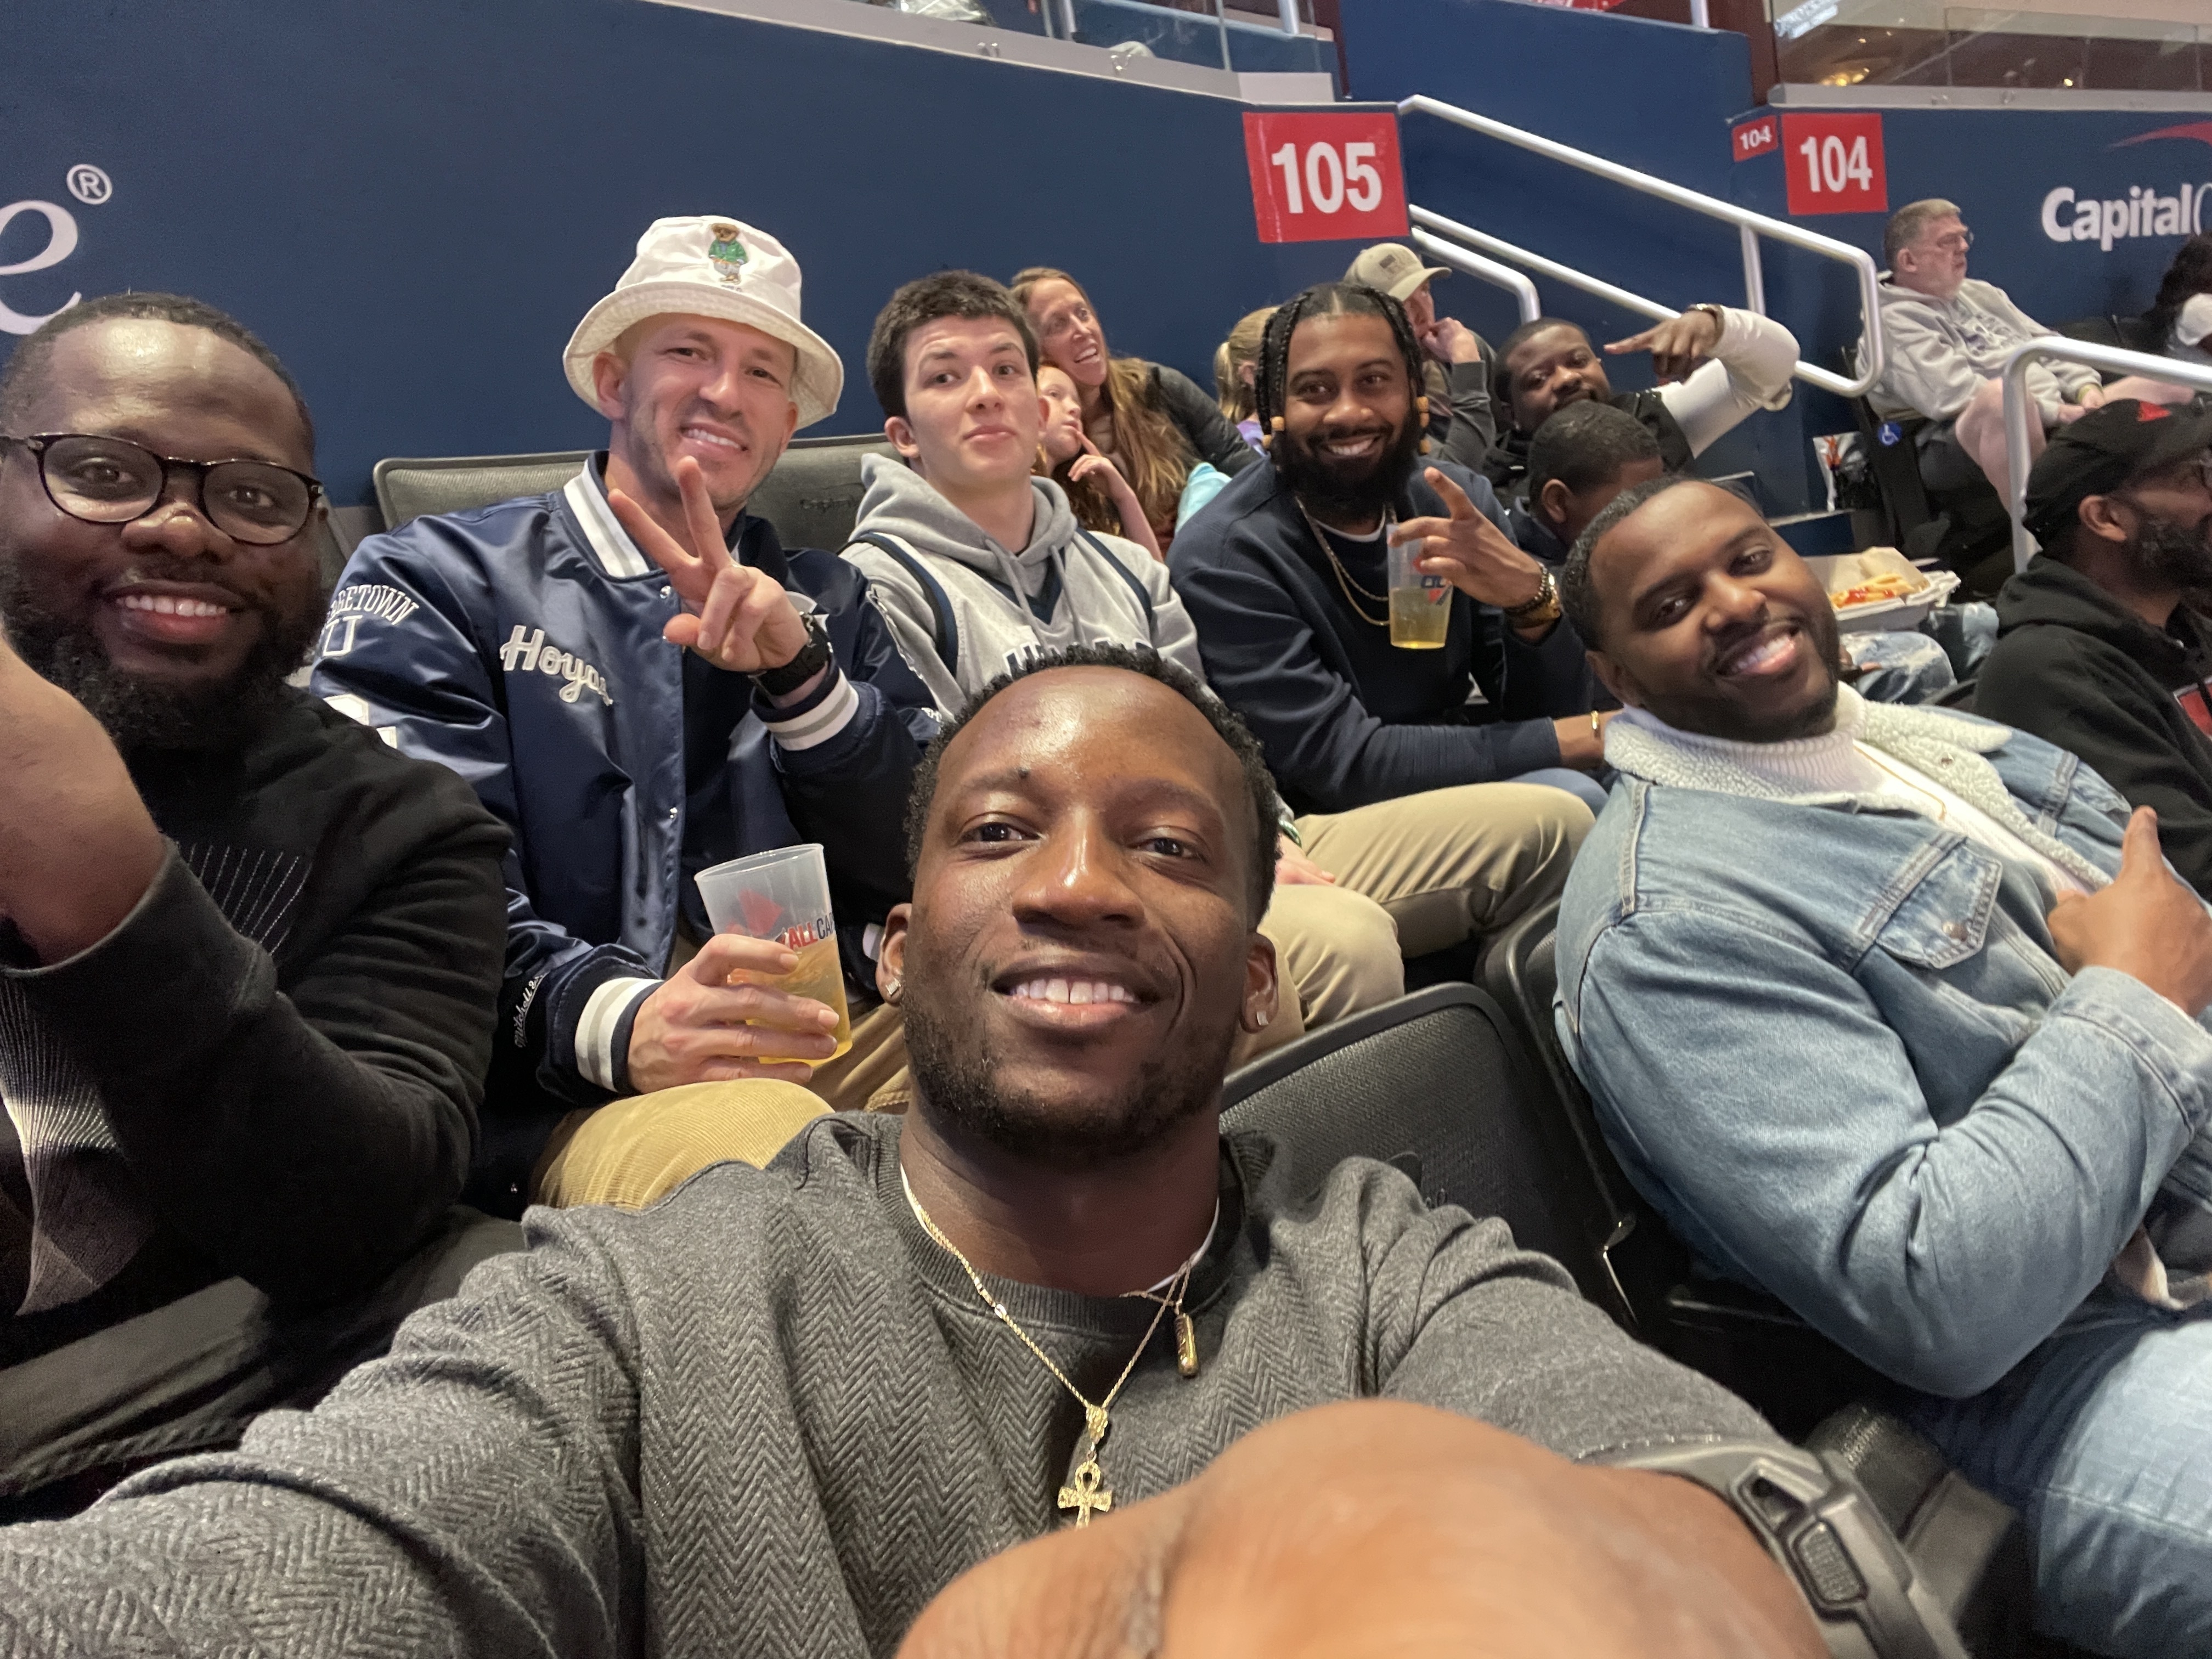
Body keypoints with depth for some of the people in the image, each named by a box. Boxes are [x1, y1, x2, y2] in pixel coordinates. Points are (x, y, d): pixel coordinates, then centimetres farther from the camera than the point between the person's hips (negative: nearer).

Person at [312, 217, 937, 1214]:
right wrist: (616, 1023, -24)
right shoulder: (433, 581, 10)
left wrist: (800, 672, -7)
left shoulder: (826, 605, 22)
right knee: (759, 1142, -39)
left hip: (826, 1048, 5)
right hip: (563, 1096, -4)